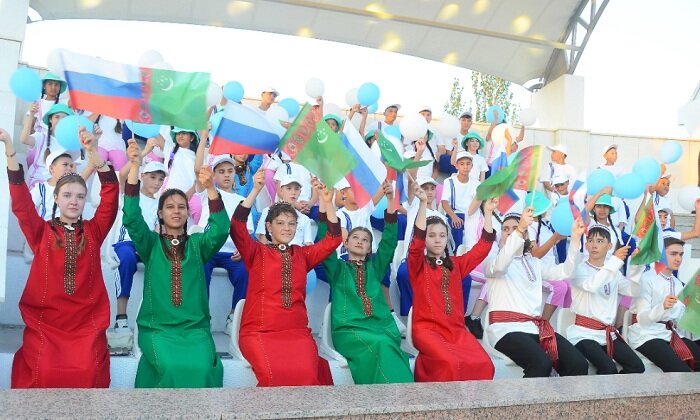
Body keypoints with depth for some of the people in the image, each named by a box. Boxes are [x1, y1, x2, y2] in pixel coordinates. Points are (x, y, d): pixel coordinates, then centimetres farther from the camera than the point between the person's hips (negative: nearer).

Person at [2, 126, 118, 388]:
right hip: (44, 320, 0)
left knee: (89, 374, -12)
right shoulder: (41, 232, 6)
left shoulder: (93, 232, 6)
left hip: (87, 322, 0)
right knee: (43, 374, -12)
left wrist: (93, 151, -16)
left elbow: (111, 192, -4)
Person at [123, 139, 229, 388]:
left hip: (195, 326, 1)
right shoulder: (151, 243, 9)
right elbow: (132, 218, -8)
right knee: (172, 367, -28)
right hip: (157, 327, -1)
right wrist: (135, 167, -19)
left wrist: (210, 189, -24)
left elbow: (220, 230, -9)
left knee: (202, 368, -26)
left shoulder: (197, 244, 11)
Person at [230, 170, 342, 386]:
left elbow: (333, 239, 9)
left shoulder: (302, 254, 15)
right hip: (258, 332, -2)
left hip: (297, 331, 2)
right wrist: (256, 190, -15)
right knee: (274, 375, -29)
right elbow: (236, 228, -8)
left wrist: (328, 202, -2)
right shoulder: (256, 253, 7)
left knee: (307, 374, -26)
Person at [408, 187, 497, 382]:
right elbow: (416, 241, -13)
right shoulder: (418, 265, 5)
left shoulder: (456, 264, 19)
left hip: (456, 329, 4)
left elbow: (483, 246, 15)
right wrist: (423, 203, -23)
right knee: (451, 363, -32)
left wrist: (488, 212, 6)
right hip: (427, 329, -4)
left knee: (484, 364, -23)